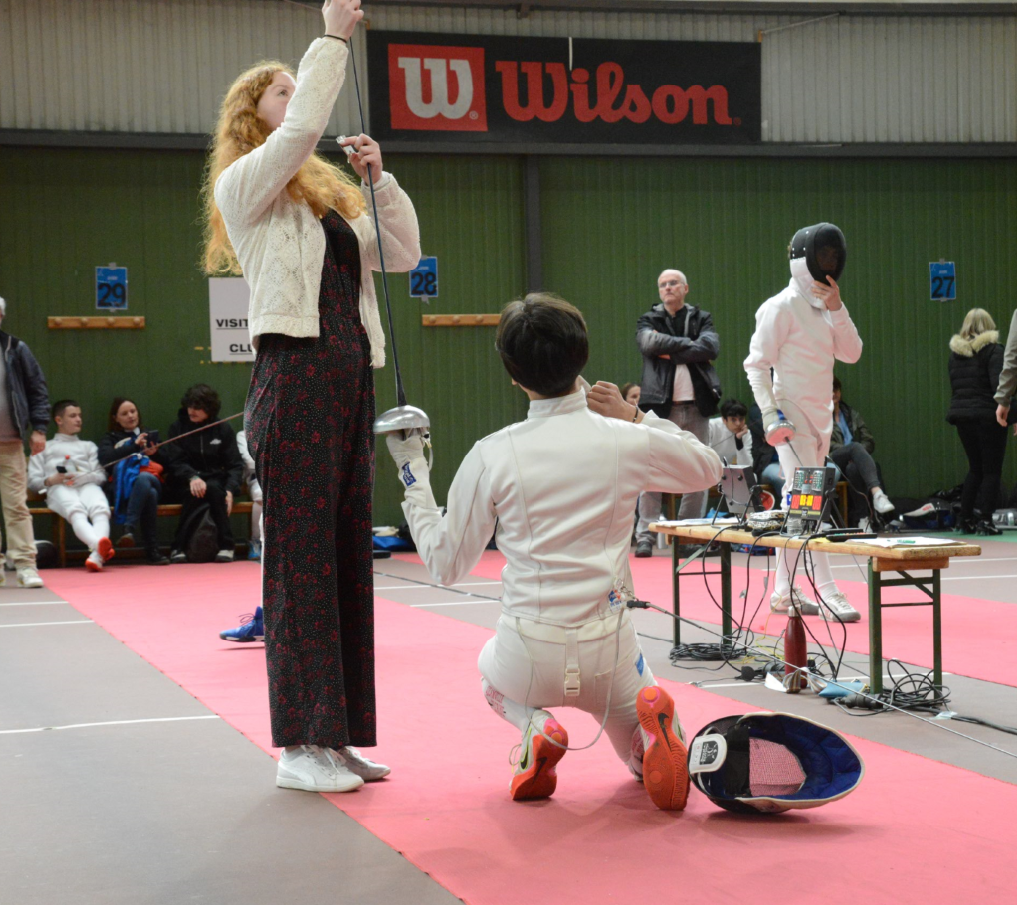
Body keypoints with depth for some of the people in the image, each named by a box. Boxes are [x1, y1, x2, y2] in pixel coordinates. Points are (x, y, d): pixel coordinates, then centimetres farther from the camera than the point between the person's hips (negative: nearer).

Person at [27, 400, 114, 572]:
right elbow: (32, 481, 19)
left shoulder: (88, 446, 37)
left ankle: (97, 555, -64)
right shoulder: (44, 448, 33)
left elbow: (101, 475, 20)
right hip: (59, 488, -2)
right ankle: (99, 545, -69)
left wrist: (81, 477, -3)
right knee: (75, 510, -41)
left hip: (88, 485, 2)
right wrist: (51, 480, -4)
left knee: (100, 509, -38)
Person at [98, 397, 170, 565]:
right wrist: (134, 446, -6)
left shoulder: (149, 435, 34)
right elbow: (104, 458, 1)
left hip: (151, 480, 2)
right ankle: (152, 550, -46)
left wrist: (155, 453, 1)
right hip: (123, 485, -2)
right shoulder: (110, 438, 26)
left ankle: (129, 528, -50)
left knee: (143, 478, -40)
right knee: (150, 494, -39)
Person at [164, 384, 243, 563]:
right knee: (195, 493, -35)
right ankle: (178, 547, -30)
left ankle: (226, 546, -30)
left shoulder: (223, 430, 8)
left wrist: (230, 490, -17)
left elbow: (235, 465, 3)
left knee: (213, 489, -34)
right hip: (186, 482, -1)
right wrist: (192, 477, -25)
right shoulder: (177, 427, 6)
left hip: (215, 479, 1)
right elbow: (173, 462, -4)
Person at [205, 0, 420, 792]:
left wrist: (380, 178, 7)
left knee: (348, 555, 7)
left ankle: (338, 736, 14)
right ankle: (300, 746, -4)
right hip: (294, 377, -8)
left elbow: (403, 253, 18)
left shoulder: (330, 198, 23)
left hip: (349, 380, 8)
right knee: (299, 557, -7)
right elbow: (300, 130, -16)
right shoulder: (244, 186, 1)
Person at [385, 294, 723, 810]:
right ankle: (651, 725, -10)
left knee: (493, 668, 38)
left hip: (530, 655, 0)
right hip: (607, 651, 1)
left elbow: (446, 565, -1)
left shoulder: (491, 456, -12)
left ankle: (536, 728, 4)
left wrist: (413, 476, 6)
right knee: (650, 761, 28)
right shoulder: (628, 443, -8)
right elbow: (707, 468, 14)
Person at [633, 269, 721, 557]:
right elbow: (649, 343, -10)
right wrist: (689, 344, -7)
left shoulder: (701, 318, 14)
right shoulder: (649, 320, 12)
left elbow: (711, 347, -4)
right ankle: (645, 536, -3)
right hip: (660, 404, -1)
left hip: (696, 405, 1)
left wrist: (671, 350, -7)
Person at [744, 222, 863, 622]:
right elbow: (756, 364, -12)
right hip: (791, 418, -8)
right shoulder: (782, 307, -10)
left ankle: (784, 590, 18)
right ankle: (827, 591, -18)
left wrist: (836, 309, -9)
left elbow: (851, 353, 3)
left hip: (820, 419, 8)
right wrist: (771, 415, -19)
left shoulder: (824, 306, 13)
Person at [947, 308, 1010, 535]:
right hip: (987, 415, -6)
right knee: (992, 470, 0)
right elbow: (999, 385, -18)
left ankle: (965, 518, 13)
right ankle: (984, 519, -7)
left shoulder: (955, 352, 11)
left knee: (975, 468, 17)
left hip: (961, 414, 6)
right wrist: (1011, 413, -17)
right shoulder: (992, 350, -8)